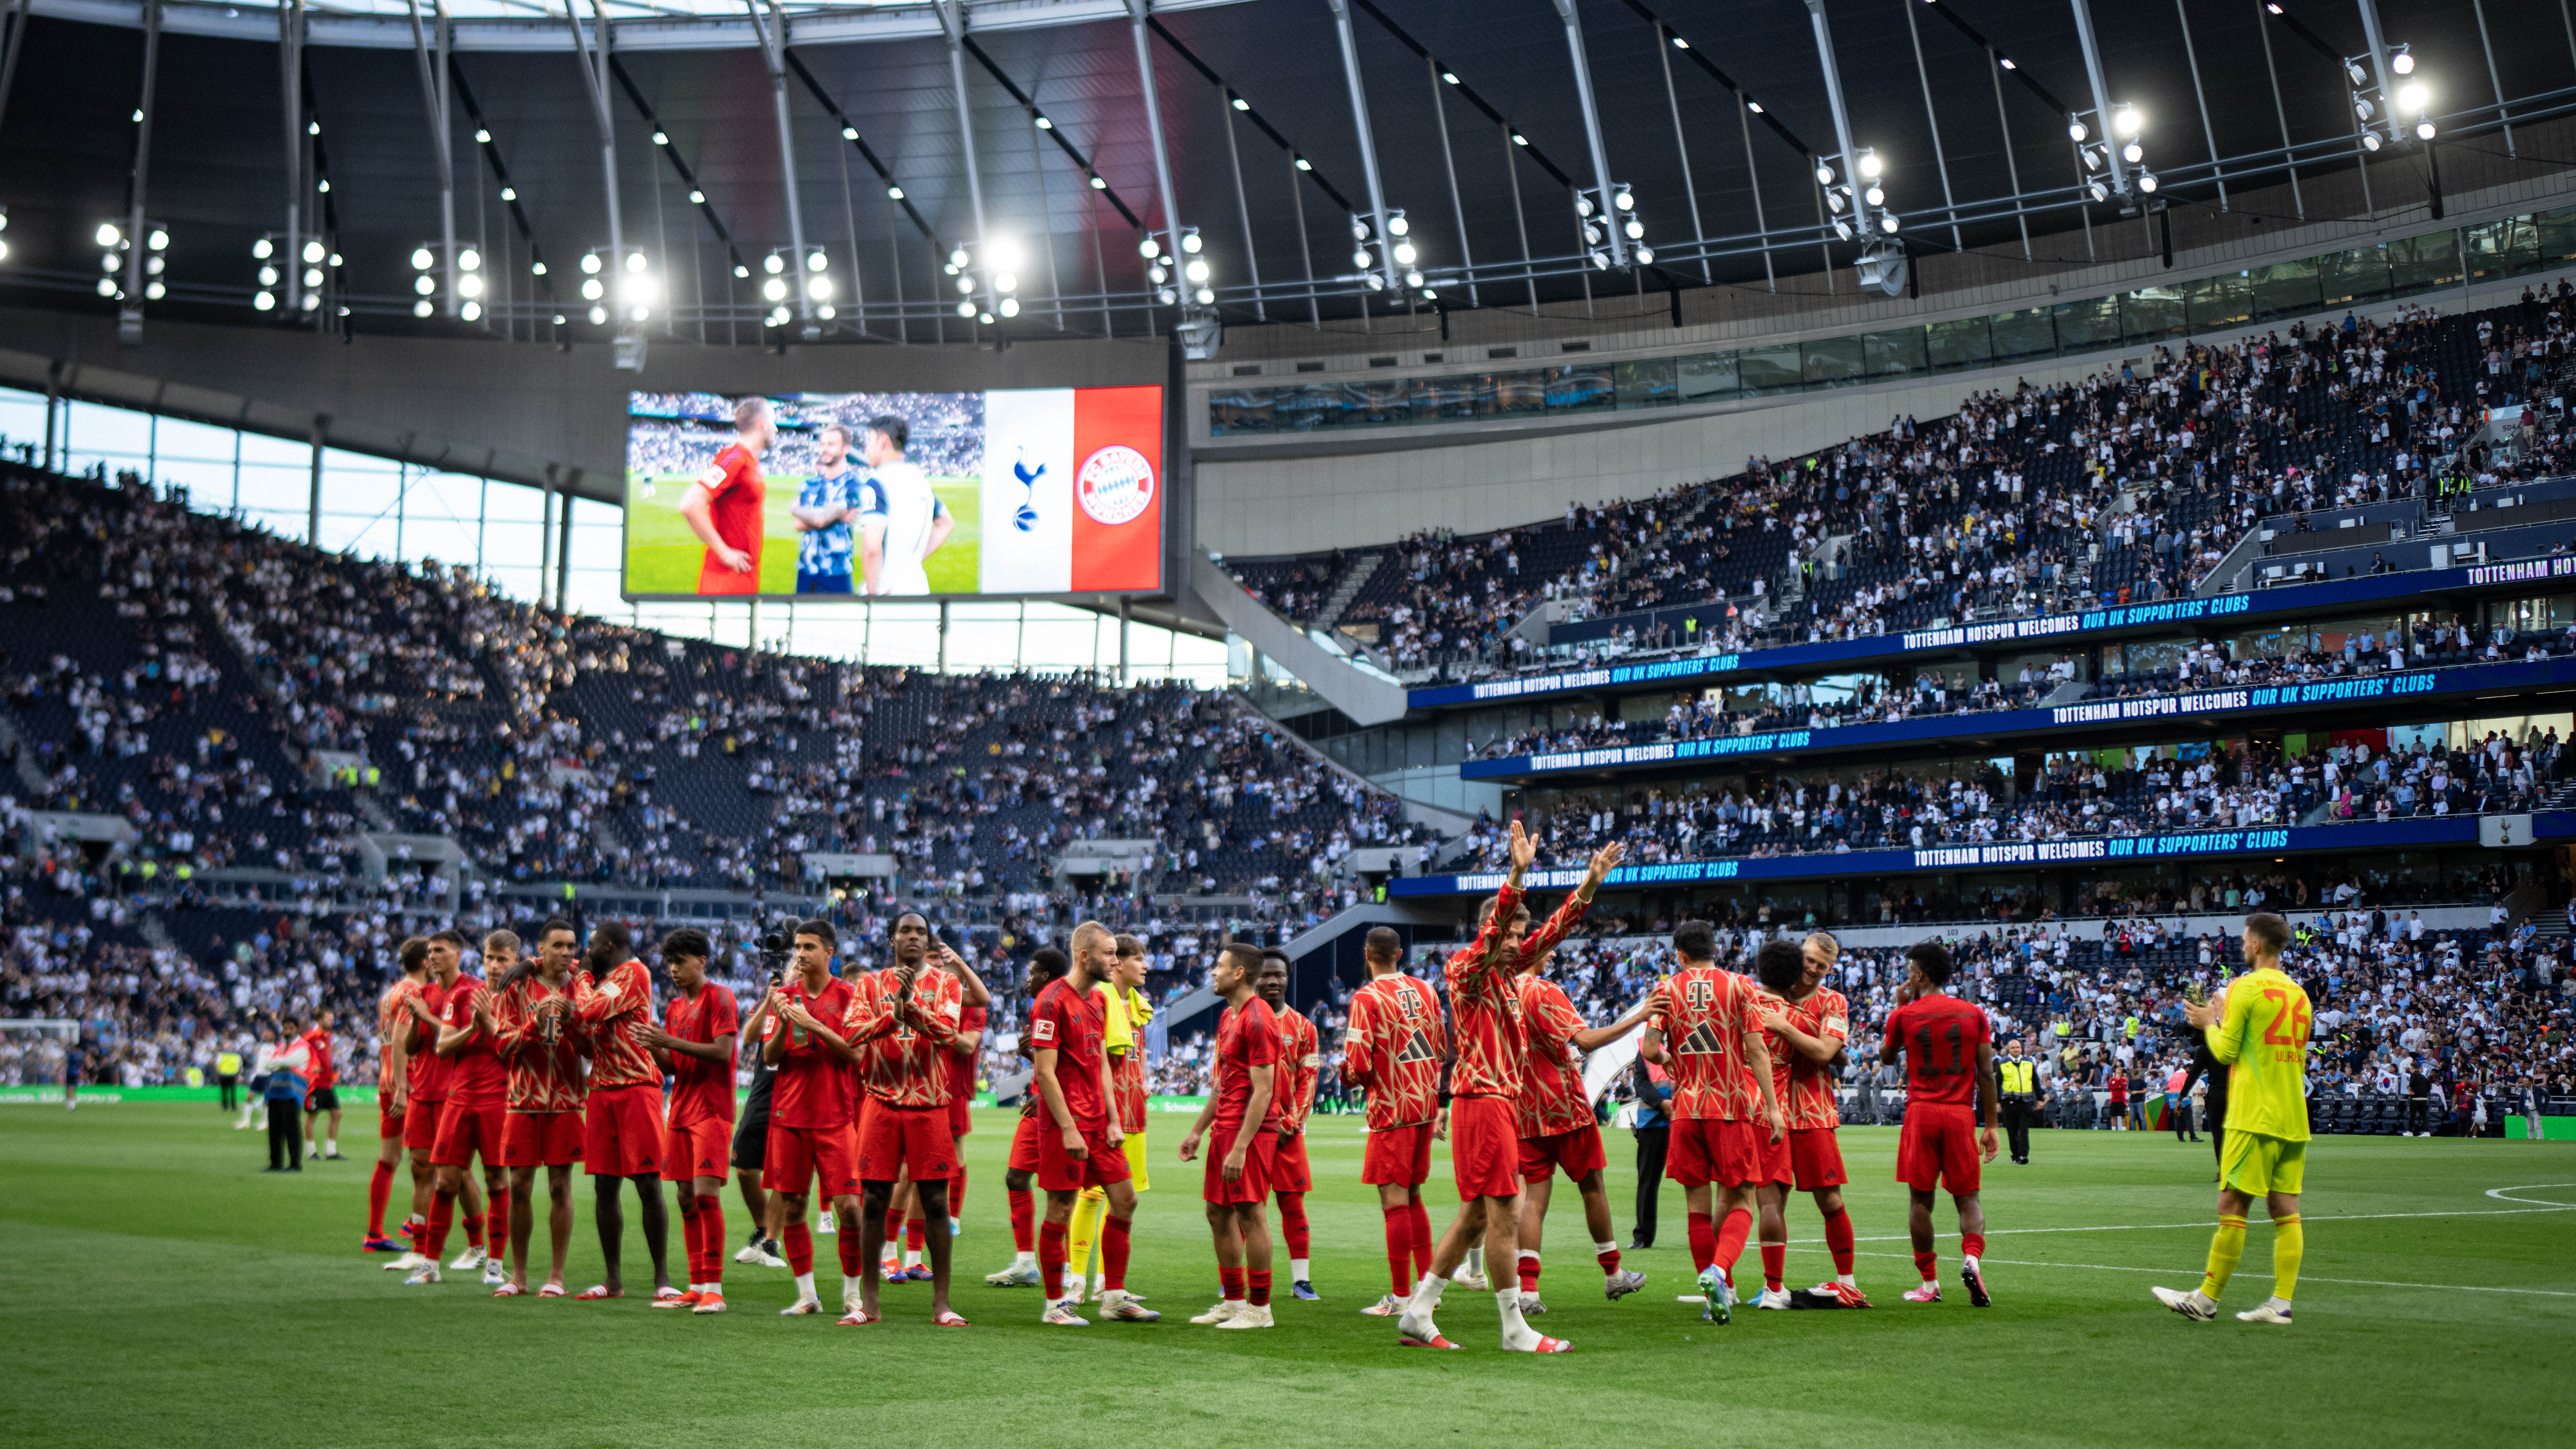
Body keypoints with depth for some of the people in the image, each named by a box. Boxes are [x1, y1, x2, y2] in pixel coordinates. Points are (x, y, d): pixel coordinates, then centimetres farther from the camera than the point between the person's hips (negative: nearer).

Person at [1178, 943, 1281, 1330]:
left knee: (1249, 1214, -6)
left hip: (1251, 1131, -10)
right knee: (1218, 1212, 12)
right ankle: (1234, 1301, 21)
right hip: (1225, 1129, 10)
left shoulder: (1257, 1020, -15)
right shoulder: (1228, 1018, 16)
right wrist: (1198, 1130, 22)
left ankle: (1259, 1309, 2)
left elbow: (1262, 1090, -19)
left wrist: (1240, 1148, -22)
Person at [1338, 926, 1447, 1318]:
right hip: (1425, 1105, 7)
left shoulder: (1366, 998, -12)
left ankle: (1401, 1297, -3)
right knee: (1413, 1196, 17)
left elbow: (1358, 1065, -17)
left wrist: (1348, 1077, 5)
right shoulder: (1425, 990, 9)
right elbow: (1442, 1049, 16)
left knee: (1394, 1200, -4)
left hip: (1391, 1109, -7)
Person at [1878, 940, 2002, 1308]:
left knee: (1921, 1198, 6)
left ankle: (1930, 1284, 8)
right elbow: (1987, 1074, 3)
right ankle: (1972, 1257, -17)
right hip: (1961, 1113, 1)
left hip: (1921, 1112, -1)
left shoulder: (1904, 1015, -1)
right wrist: (1990, 1126, 7)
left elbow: (1886, 1056, 17)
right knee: (1967, 1196, 9)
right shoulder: (1973, 1014, 4)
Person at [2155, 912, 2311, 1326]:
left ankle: (2206, 1300, 1)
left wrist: (2209, 1023, 10)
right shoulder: (2299, 993, 14)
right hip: (2293, 1118, 7)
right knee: (2285, 1210, 5)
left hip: (2255, 1117, -7)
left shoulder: (2247, 987, -9)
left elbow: (2226, 1051, -10)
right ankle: (2281, 1303, 3)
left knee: (2232, 1207, -4)